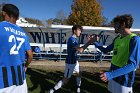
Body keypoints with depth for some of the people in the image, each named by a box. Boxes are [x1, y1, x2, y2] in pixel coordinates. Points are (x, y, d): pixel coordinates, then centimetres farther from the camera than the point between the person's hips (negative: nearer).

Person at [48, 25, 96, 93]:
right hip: (70, 63, -10)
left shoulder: (74, 39, 9)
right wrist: (90, 41, -31)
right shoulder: (72, 39, -23)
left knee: (78, 74, 23)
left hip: (75, 61, 10)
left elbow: (77, 49, 7)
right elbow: (80, 50, -33)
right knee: (65, 80, -1)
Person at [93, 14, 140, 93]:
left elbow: (133, 64, -26)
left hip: (124, 79, -7)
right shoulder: (117, 39, 6)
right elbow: (105, 50, 20)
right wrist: (95, 42, 9)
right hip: (114, 76, 7)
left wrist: (111, 74, -34)